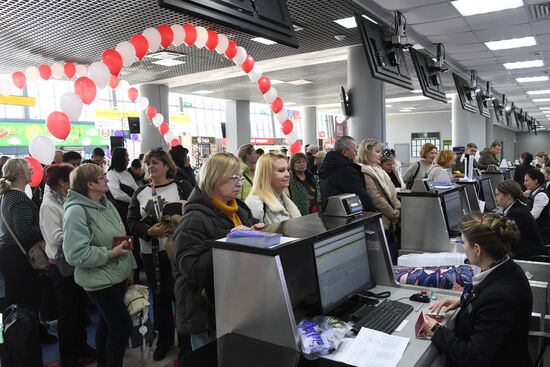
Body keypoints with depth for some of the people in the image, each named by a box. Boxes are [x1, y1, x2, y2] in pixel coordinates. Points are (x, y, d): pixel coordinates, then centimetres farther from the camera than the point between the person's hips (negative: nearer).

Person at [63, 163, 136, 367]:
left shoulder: (105, 202, 6)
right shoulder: (76, 211, -21)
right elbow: (76, 253, -26)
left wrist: (128, 268, 15)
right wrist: (111, 253, -22)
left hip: (117, 275, 8)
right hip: (100, 280, -8)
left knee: (107, 322, 23)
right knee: (122, 326, -2)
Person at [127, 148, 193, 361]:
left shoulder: (182, 187, -4)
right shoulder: (140, 193, 8)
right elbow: (132, 221, 3)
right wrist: (149, 231, -15)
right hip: (151, 253, 4)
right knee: (159, 297, 16)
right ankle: (164, 339, 34)